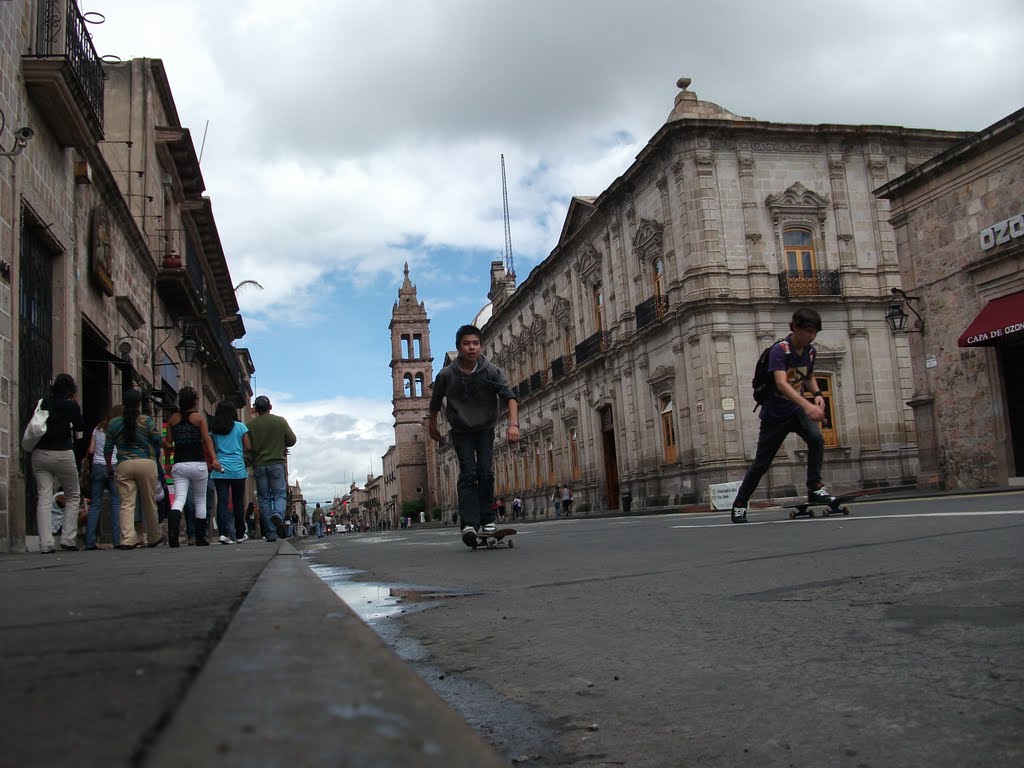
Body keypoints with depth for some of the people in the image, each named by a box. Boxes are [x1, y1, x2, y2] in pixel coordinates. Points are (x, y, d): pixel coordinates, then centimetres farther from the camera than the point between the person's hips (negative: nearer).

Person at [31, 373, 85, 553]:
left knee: (43, 498, 2)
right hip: (62, 454, -3)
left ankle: (45, 543, -4)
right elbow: (80, 427, 8)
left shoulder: (42, 403, 6)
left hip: (39, 454, 3)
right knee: (73, 496, 12)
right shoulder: (71, 405, -5)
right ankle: (68, 539, 6)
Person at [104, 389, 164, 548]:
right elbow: (158, 440, 0)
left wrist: (109, 467, 24)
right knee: (149, 502, 9)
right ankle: (154, 538, 22)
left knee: (126, 504, -1)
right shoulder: (146, 420, 2)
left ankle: (127, 539, -15)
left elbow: (108, 448, 11)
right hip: (146, 463, -1)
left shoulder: (114, 423, 10)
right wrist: (156, 455, 21)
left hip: (124, 465, 1)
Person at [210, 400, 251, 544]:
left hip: (219, 469, 2)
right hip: (237, 469, -1)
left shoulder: (214, 429, 7)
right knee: (238, 502, 7)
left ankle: (223, 533, -17)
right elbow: (248, 448, -1)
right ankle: (240, 535, 15)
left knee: (222, 501, -3)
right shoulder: (240, 427, 0)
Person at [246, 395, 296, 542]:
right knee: (279, 494, 6)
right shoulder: (280, 421, -1)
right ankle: (278, 515, -27)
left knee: (264, 499, 6)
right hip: (277, 463, -1)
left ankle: (271, 534, 4)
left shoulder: (251, 425, -1)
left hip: (259, 465, 1)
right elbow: (292, 440, 1)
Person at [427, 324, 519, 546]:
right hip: (461, 431, -1)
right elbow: (436, 402, 4)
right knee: (468, 473, -13)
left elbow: (509, 396, -24)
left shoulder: (491, 371, -17)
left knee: (485, 472, -9)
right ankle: (469, 523, -19)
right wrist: (432, 425, 16)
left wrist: (513, 424, -38)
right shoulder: (446, 375, -15)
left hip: (485, 429, 1)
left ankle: (487, 519, 4)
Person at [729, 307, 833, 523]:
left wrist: (816, 394, -2)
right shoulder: (779, 350, -23)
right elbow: (781, 384, -38)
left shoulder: (810, 351, -1)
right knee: (761, 462, 3)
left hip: (797, 409, 5)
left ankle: (815, 488, -13)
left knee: (816, 438, -25)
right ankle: (739, 504, 19)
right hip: (775, 413, -5)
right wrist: (807, 406, -51)